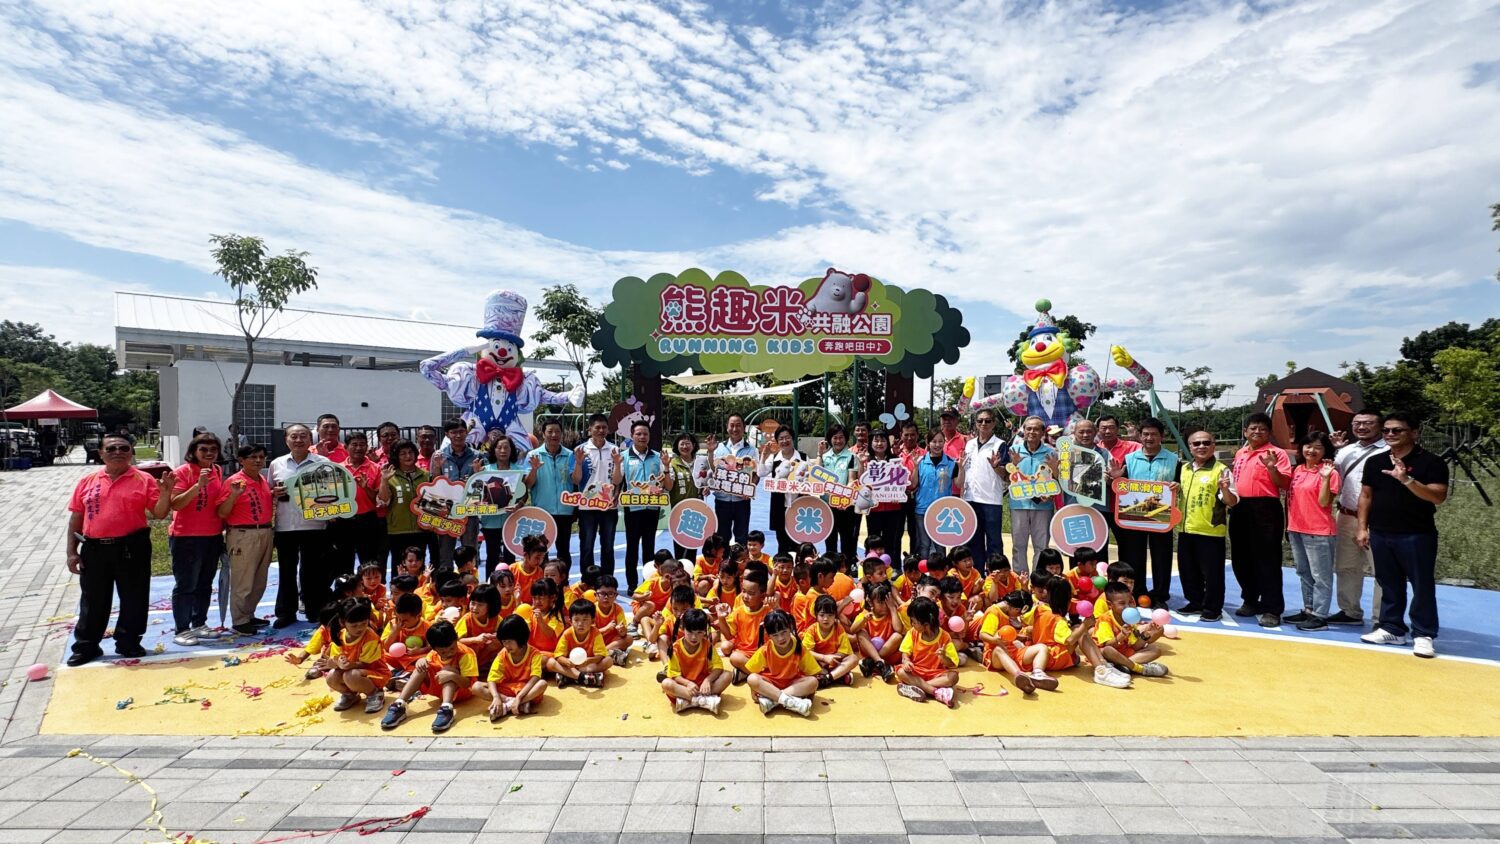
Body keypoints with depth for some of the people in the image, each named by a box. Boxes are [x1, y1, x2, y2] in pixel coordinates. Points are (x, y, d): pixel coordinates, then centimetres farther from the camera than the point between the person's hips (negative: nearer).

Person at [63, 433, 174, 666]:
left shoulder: (144, 480, -1)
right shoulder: (87, 482, 6)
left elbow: (159, 514, -4)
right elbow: (76, 518, 9)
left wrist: (166, 493, -22)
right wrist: (71, 551, 5)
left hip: (132, 548, -2)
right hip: (94, 550, 2)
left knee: (134, 599, 6)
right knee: (93, 601, 12)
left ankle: (128, 642, 21)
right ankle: (86, 646, 25)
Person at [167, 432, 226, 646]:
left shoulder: (217, 471, 7)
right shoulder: (183, 472, -11)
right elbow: (175, 504, -21)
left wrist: (223, 528, 12)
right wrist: (199, 484, -29)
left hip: (213, 537, 6)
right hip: (186, 538, -6)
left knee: (205, 584, 14)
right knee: (185, 585, 1)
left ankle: (199, 624, 25)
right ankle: (182, 630, 9)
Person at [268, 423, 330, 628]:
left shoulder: (323, 463, 1)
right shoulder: (276, 464, 9)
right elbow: (268, 492, 18)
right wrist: (274, 493, -5)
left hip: (314, 525, -2)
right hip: (285, 526, 2)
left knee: (313, 571, 5)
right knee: (286, 570, 10)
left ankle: (315, 612, 15)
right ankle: (286, 613, 21)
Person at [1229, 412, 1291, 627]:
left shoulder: (1276, 453, -4)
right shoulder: (1240, 453, 16)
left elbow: (1284, 484, -12)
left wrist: (1271, 467, -25)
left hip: (1265, 509, -7)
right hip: (1240, 508, 7)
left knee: (1267, 559, -3)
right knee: (1241, 558, 13)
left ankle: (1271, 609, 3)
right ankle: (1250, 600, 28)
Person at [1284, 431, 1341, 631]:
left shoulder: (1329, 472, -10)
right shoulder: (1297, 470, 10)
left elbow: (1324, 502, -17)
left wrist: (1325, 478, -25)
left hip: (1319, 532, -8)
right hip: (1296, 530, 8)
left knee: (1320, 576, 0)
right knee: (1304, 574, 17)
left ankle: (1319, 617, 4)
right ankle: (1308, 610, 28)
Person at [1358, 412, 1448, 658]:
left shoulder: (1431, 462, -7)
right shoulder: (1375, 461, 8)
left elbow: (1438, 497, -17)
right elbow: (1366, 495, 12)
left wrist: (1406, 480, -30)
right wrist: (1363, 527, 7)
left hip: (1417, 536, -5)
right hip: (1380, 535, 5)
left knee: (1422, 586, 2)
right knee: (1389, 585, 12)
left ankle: (1423, 634, 10)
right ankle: (1392, 629, 21)